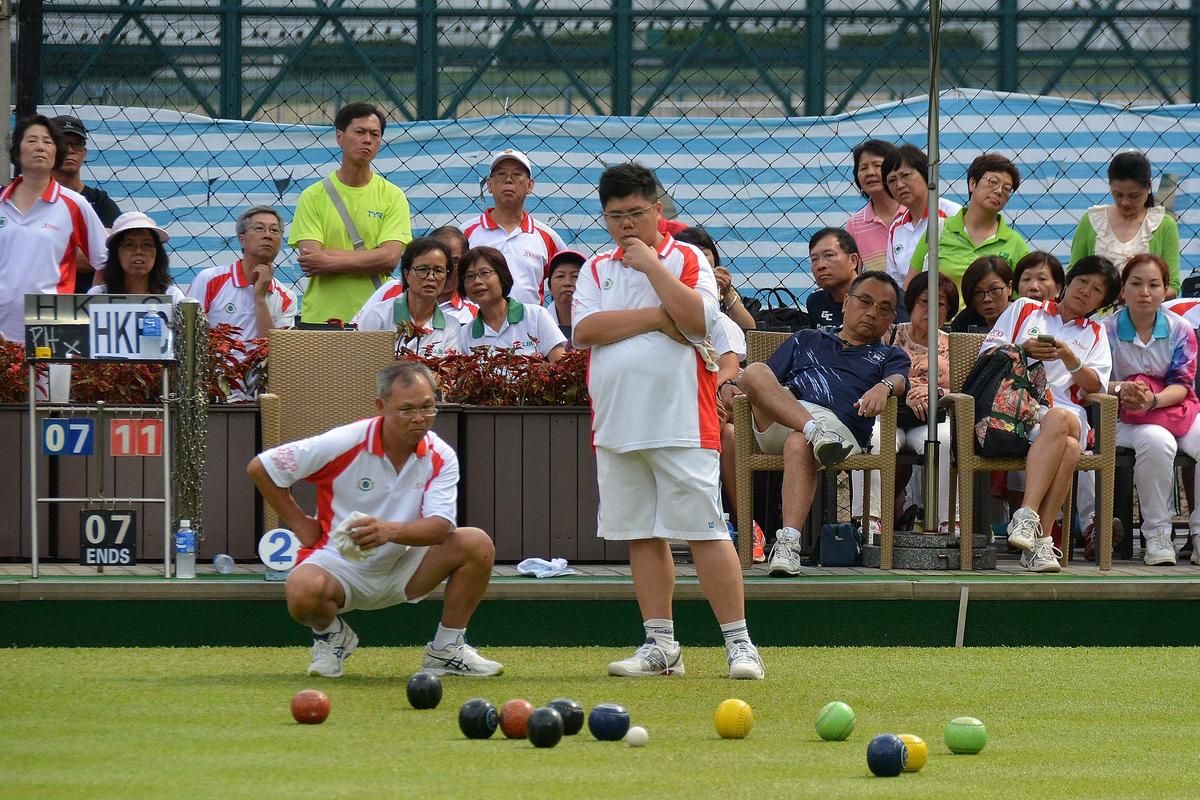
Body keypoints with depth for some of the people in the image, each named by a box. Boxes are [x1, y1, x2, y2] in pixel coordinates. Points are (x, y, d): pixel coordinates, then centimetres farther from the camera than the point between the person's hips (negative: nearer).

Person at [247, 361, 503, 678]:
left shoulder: (440, 457, -8)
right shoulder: (344, 444, -16)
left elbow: (440, 527, -20)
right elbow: (260, 468, -8)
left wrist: (390, 530, -40)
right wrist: (301, 525, -5)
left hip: (402, 566, 3)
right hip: (339, 564, -3)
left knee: (478, 544, -18)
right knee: (303, 590, -38)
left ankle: (446, 651, -1)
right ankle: (330, 634, 1)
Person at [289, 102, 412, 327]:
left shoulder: (392, 197, 5)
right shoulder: (313, 197, 4)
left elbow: (390, 258, -7)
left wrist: (327, 260, -10)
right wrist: (368, 258, -8)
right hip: (320, 317, 0)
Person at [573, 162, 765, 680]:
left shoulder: (687, 260, 4)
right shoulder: (596, 269, 13)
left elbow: (698, 319, -14)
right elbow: (583, 330, -3)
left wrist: (651, 264, -10)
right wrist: (657, 318, -9)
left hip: (682, 426, -4)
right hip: (617, 427, 4)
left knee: (705, 534, -8)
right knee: (642, 538, 7)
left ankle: (739, 643, -6)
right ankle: (660, 646, 12)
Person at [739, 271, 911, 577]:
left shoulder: (889, 356, 29)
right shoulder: (806, 340, 37)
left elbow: (900, 380, 5)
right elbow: (761, 380, 29)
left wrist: (883, 387, -21)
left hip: (837, 423, -3)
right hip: (776, 423, 3)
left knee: (799, 446, -40)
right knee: (755, 371, -28)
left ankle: (788, 543, -52)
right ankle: (815, 432, -41)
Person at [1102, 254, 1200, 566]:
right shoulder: (1107, 330, 0)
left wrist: (1153, 400, -24)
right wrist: (1121, 390, -30)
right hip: (1125, 420, -3)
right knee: (1157, 441, -37)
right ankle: (1156, 534, -25)